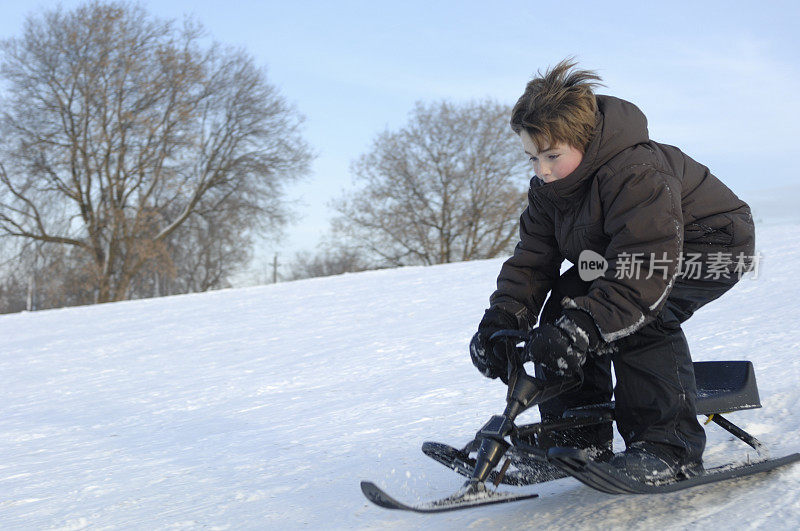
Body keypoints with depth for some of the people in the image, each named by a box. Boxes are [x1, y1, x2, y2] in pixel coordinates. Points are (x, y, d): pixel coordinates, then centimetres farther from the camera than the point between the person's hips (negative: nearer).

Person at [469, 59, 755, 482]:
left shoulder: (637, 172, -36)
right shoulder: (548, 188, -8)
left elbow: (641, 274, -43)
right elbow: (532, 259, -6)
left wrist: (582, 328, -51)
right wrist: (500, 322, -22)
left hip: (712, 246, -8)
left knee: (641, 315, -34)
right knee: (564, 304, -8)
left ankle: (669, 446, -25)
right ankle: (578, 439, -1)